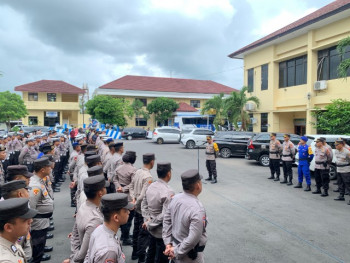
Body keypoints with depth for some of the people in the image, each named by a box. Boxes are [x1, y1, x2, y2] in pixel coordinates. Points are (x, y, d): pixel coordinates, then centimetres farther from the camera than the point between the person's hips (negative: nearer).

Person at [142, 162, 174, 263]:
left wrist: (148, 219, 1)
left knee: (151, 253, 26)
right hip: (163, 232, -7)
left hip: (152, 230, 8)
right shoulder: (168, 192, -26)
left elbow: (144, 204, 6)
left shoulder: (151, 186, -3)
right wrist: (150, 224, -15)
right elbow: (165, 215, -27)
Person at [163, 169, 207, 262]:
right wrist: (177, 251, -14)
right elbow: (193, 239, -27)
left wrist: (168, 244, 3)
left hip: (175, 244, 7)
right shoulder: (198, 209, -29)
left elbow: (166, 220, 0)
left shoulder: (175, 198, -8)